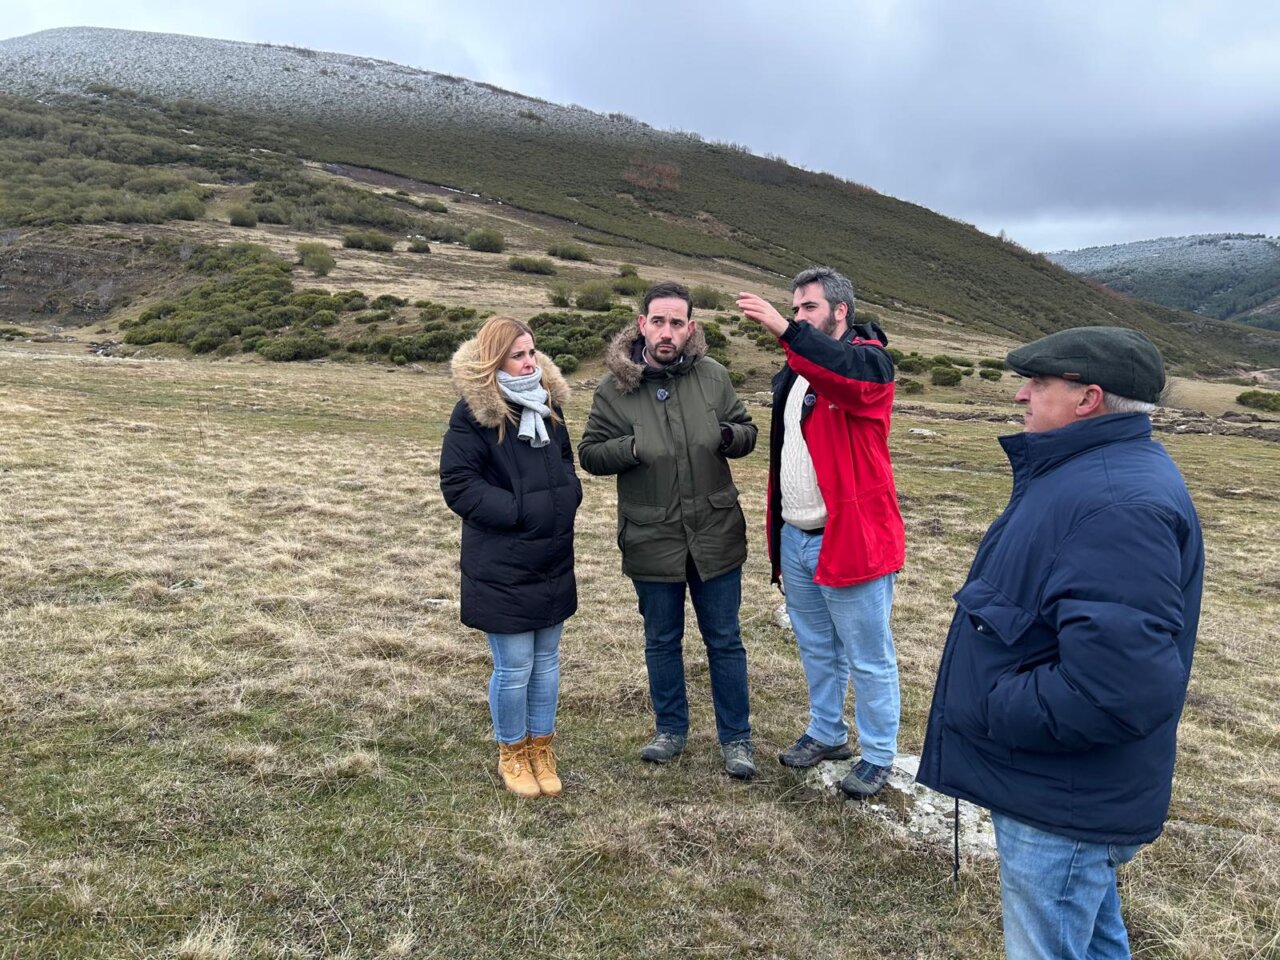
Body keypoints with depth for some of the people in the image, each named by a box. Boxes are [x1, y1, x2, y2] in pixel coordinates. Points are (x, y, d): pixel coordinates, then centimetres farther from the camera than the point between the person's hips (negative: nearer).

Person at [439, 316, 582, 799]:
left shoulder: (547, 402, 8)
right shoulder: (473, 412, -12)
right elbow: (457, 484, -14)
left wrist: (568, 495, 0)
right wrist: (519, 511, -18)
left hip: (553, 560, 6)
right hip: (501, 566, -6)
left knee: (546, 660, 16)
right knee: (515, 666, 3)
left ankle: (542, 748, 33)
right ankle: (512, 753, 27)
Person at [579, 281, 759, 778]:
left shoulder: (712, 376, -4)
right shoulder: (614, 388, -7)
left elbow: (747, 431, 6)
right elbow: (589, 453, -2)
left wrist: (732, 436, -17)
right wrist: (632, 447, -20)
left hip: (715, 535, 0)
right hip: (652, 539, 0)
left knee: (724, 641, 11)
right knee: (662, 640, 17)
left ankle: (736, 737, 28)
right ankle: (670, 728, 38)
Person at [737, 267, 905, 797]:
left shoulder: (869, 360, -10)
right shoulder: (794, 372, 13)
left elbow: (845, 372, -36)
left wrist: (785, 331, -47)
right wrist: (776, 528, 14)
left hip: (852, 538, -8)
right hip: (795, 537, 8)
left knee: (869, 657, 7)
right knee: (817, 649, 22)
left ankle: (877, 755, 23)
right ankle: (827, 734, 39)